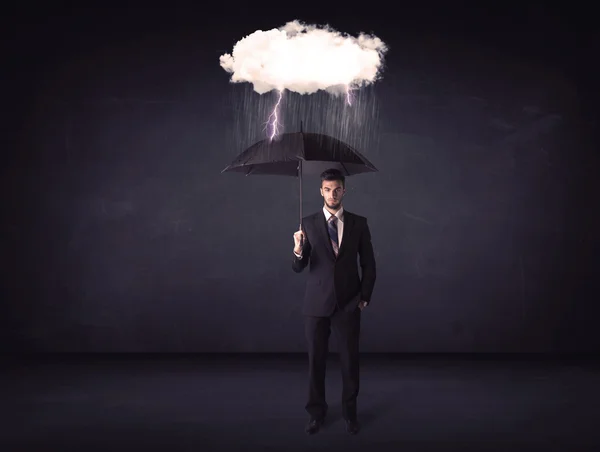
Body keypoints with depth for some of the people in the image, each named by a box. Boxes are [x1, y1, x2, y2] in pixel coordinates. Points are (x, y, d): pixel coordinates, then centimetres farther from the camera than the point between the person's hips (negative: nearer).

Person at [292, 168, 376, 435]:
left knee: (350, 359, 7)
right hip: (317, 303, 0)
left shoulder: (359, 223, 0)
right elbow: (298, 268, -5)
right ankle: (316, 412, 25)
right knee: (315, 359, 8)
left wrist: (365, 297, 1)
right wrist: (298, 251, -25)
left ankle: (350, 412, 25)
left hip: (348, 304, 0)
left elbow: (368, 264, 6)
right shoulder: (308, 223, -1)